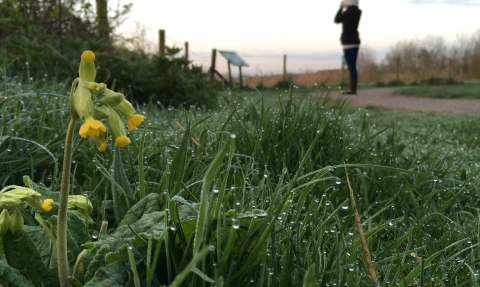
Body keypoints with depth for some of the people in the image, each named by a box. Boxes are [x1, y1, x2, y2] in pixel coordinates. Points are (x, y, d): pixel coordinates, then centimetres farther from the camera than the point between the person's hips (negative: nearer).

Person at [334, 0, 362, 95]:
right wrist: (345, 8, 23)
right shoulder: (358, 12, 6)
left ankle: (353, 90, -8)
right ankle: (353, 88, 13)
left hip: (348, 42, -8)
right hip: (356, 41, 8)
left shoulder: (347, 12, -16)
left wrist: (341, 8, 10)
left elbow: (337, 20, 1)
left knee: (351, 66, -8)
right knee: (353, 66, 11)